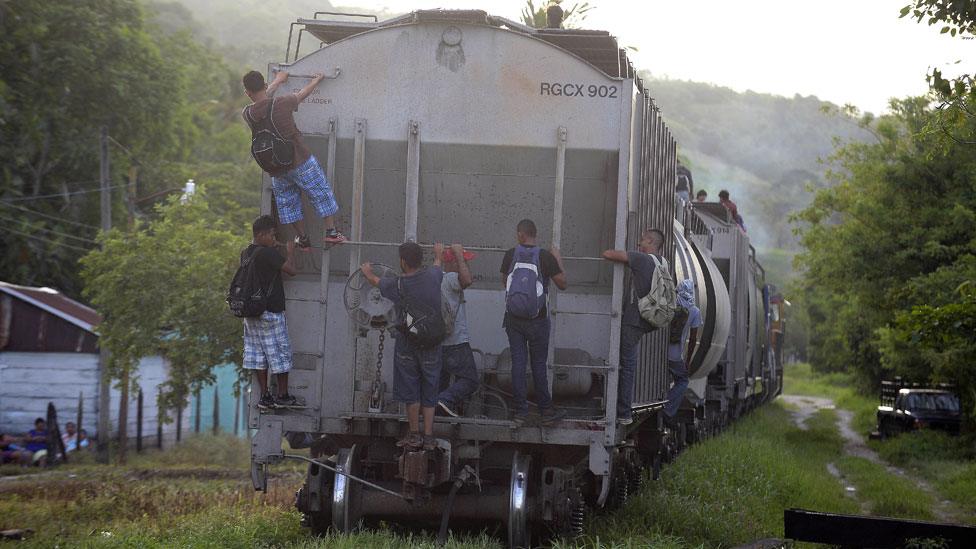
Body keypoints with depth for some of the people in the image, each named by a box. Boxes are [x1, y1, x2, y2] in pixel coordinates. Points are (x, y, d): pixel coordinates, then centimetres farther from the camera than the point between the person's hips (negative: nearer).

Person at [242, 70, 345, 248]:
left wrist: (278, 81, 31)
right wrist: (317, 80, 24)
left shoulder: (247, 114, -7)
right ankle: (331, 231, 12)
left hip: (276, 171, 3)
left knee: (288, 203, 19)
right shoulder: (281, 104, -17)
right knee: (321, 193, 11)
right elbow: (303, 93, 3)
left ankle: (303, 238, 25)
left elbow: (260, 100, 17)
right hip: (300, 161, -3)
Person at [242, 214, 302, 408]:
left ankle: (265, 396, 11)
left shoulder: (246, 253, 6)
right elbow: (291, 270, -16)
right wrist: (290, 252, 0)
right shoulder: (268, 253, -18)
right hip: (271, 312, -8)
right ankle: (283, 396, 8)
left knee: (258, 354, 9)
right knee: (280, 353, 3)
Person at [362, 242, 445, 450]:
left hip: (407, 345, -2)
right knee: (429, 390, 9)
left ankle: (414, 435, 13)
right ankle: (428, 436, 8)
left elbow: (376, 281, 11)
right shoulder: (434, 275, -8)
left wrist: (368, 271, 35)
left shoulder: (397, 285, -11)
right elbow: (438, 267, 19)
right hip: (432, 345, 2)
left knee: (410, 391, 9)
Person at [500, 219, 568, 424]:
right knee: (539, 364, 7)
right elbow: (563, 284, -4)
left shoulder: (510, 255, -4)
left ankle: (520, 411, 6)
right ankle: (546, 410, 13)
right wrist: (558, 260, 9)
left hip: (513, 319, 2)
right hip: (538, 320, -2)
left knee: (518, 363, 6)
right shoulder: (546, 257, -11)